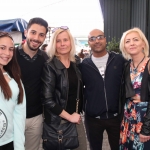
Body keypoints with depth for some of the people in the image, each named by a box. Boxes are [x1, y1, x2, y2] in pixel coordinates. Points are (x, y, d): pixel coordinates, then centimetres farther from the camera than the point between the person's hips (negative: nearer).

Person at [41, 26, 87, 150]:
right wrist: (69, 116, -13)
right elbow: (47, 99, -18)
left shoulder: (77, 62, 2)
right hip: (58, 121, -5)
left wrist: (78, 113, 6)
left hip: (77, 117, 5)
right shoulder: (49, 66, -15)